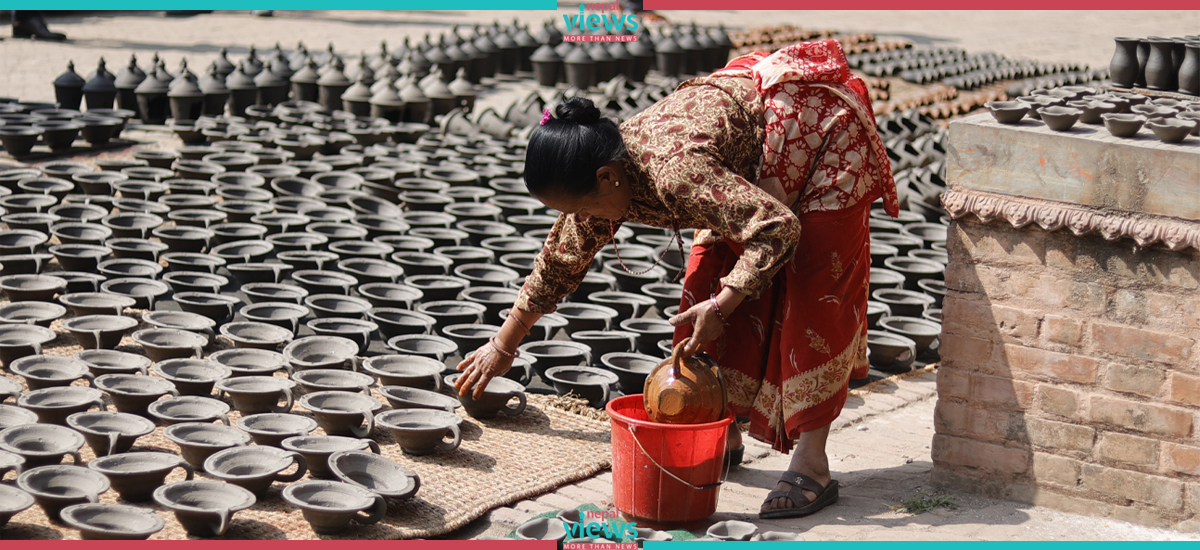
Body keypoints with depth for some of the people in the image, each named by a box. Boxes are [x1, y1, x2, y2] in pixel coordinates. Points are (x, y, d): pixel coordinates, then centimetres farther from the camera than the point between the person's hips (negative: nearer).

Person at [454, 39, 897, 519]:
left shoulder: (676, 173, -38)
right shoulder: (603, 173, -10)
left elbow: (778, 228, -38)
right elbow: (558, 263, 6)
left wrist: (723, 304, -31)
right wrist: (503, 345, 13)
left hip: (823, 131, -9)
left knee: (812, 290, -15)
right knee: (709, 273, 2)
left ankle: (812, 466, -14)